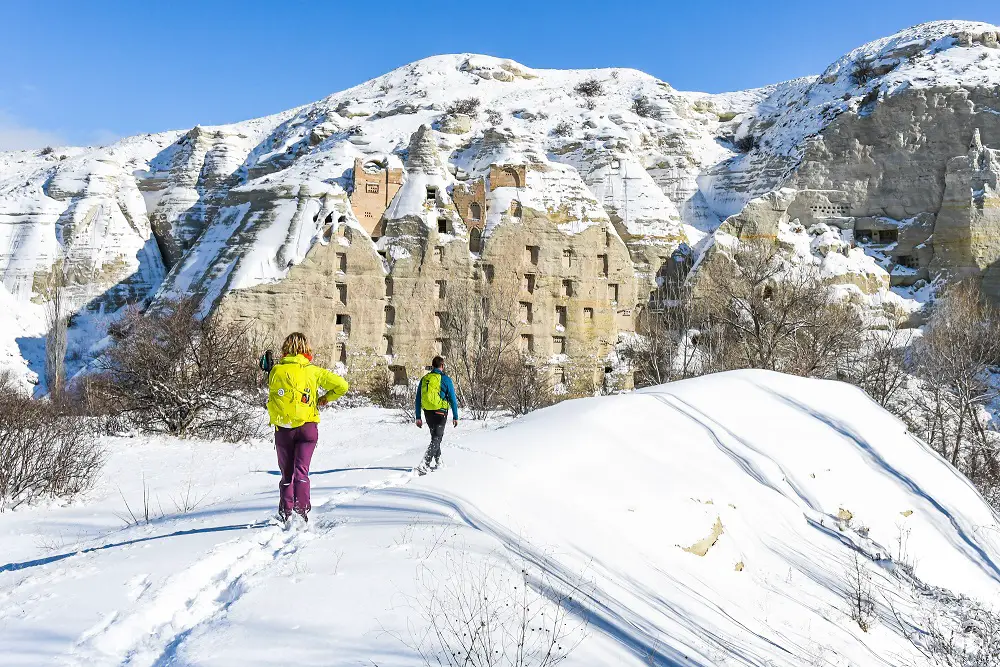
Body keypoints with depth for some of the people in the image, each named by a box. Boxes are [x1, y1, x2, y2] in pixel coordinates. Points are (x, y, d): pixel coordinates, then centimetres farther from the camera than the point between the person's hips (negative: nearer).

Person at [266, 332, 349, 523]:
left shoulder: (276, 371, 1)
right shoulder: (313, 371, -1)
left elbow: (272, 396, 8)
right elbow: (342, 385, -3)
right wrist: (325, 398, 10)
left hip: (283, 429, 1)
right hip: (308, 427, -1)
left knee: (286, 473, 13)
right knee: (301, 471, -2)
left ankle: (285, 513, 15)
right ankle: (301, 509, -17)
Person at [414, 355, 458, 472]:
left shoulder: (424, 379, 6)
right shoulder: (446, 379, -8)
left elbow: (418, 400, 7)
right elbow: (452, 400, -7)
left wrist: (418, 417, 12)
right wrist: (455, 417, 0)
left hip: (427, 413, 5)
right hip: (440, 413, -5)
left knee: (435, 437, 22)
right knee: (436, 439, -3)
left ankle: (438, 461, 31)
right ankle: (424, 464, -18)